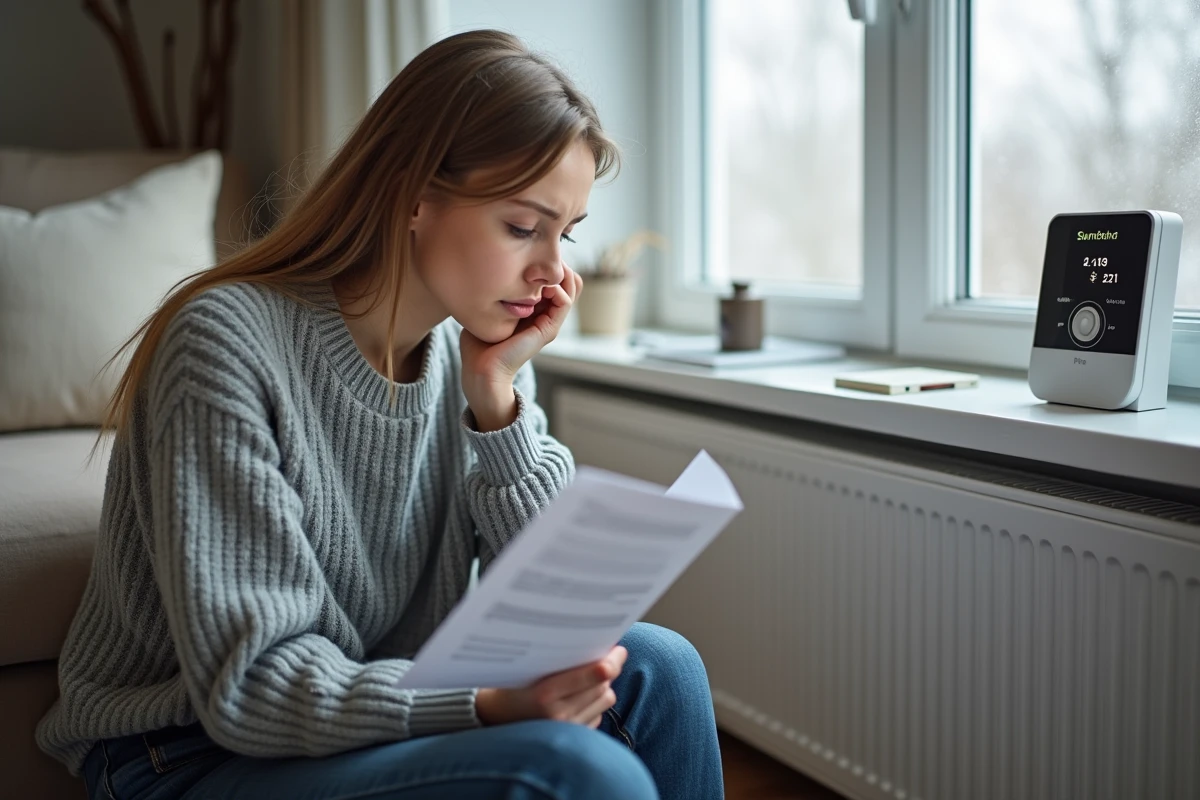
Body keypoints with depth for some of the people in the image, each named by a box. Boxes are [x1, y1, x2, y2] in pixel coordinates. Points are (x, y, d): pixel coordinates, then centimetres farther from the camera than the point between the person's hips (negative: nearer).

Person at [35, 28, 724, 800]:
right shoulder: (231, 341, -20)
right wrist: (490, 706, -36)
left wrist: (498, 398, -15)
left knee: (658, 666, -14)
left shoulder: (483, 351, -1)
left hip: (383, 717, 6)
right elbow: (247, 684, -23)